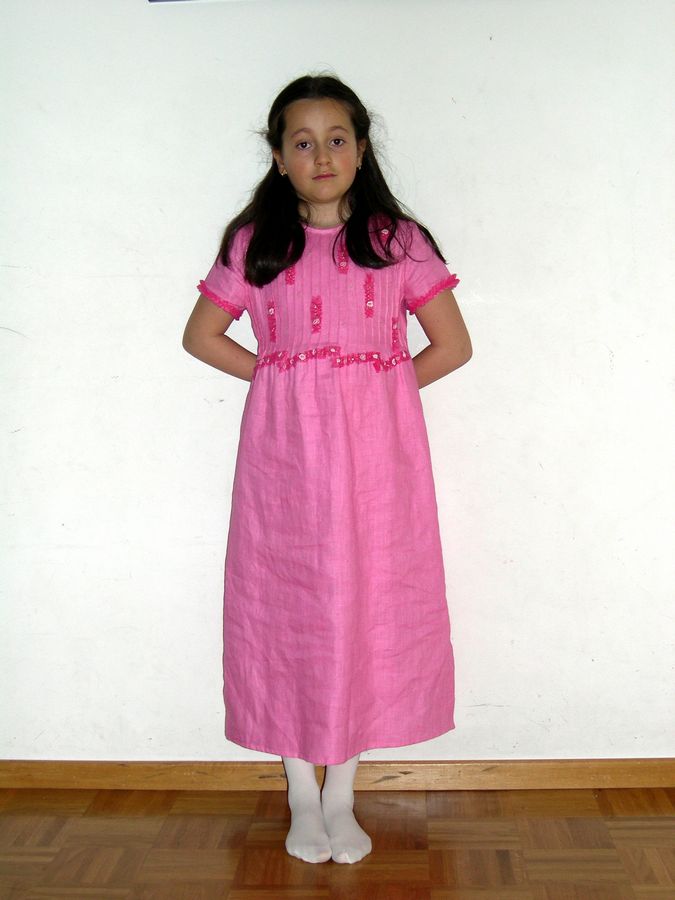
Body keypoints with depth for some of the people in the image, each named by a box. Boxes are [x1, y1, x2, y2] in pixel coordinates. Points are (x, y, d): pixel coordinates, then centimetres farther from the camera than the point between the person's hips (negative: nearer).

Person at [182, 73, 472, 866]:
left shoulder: (397, 239, 4)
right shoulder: (253, 243, 5)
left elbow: (452, 344, 4)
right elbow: (201, 335, 11)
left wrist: (376, 384, -2)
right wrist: (272, 375, 1)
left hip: (376, 454, 0)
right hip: (285, 452, 1)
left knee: (367, 607, 4)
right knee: (287, 607, 5)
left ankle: (341, 796, 22)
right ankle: (301, 796, 23)